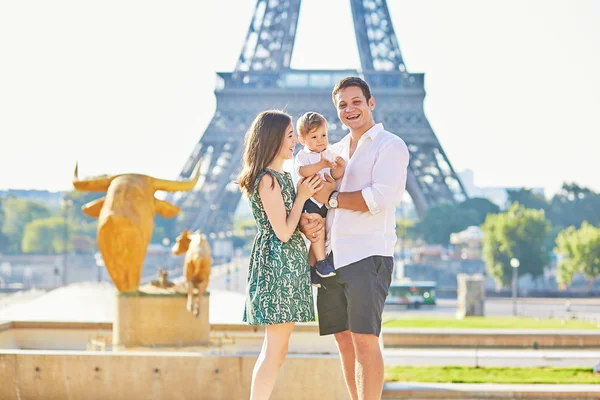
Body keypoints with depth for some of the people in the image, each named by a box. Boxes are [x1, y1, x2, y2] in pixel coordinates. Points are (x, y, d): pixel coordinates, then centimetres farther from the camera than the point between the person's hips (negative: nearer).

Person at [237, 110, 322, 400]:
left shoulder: (282, 176, 15)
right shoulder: (268, 179, -15)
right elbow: (283, 232, -18)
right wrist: (302, 196, -9)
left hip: (289, 264, 10)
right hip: (277, 263, -10)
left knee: (276, 349, 11)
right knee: (275, 349, -8)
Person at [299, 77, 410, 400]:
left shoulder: (390, 146, 1)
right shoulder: (334, 152, 22)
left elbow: (381, 197, -14)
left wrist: (332, 198, -6)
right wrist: (305, 222, -3)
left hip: (367, 255, -7)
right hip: (331, 258, 7)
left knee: (365, 341, -12)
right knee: (344, 342, 8)